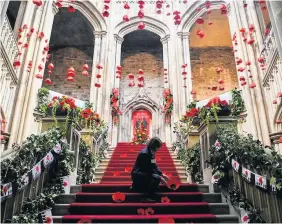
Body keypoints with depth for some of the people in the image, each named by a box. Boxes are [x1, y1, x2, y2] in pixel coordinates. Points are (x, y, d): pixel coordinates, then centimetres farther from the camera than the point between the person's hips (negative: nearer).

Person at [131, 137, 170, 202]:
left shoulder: (151, 152, 7)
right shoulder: (145, 153, -23)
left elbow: (154, 166, 11)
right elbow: (149, 169, -23)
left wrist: (162, 174, 2)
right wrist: (160, 178, -19)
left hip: (143, 173, 10)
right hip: (138, 174, -10)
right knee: (157, 178, -26)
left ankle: (137, 185, 18)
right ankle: (147, 197, -17)